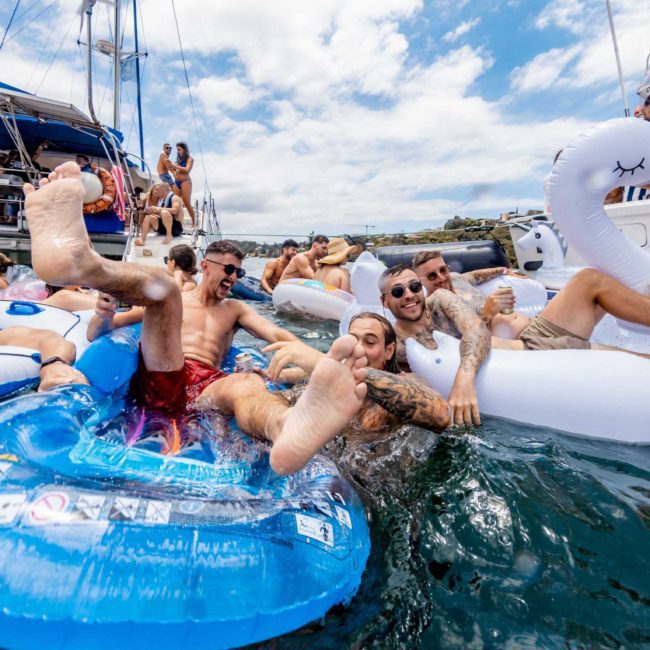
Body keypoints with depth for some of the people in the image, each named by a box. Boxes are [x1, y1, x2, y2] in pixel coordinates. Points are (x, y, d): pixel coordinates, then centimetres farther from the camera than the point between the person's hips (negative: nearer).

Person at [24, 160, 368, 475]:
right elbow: (98, 332, 21)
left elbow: (279, 335, 14)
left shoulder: (236, 309, 29)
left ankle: (290, 428, -73)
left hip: (207, 386, 0)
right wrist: (105, 312, -5)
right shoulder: (176, 299, 25)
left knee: (247, 383, -37)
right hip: (159, 380, 0)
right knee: (163, 285, -20)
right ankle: (79, 259, -52)